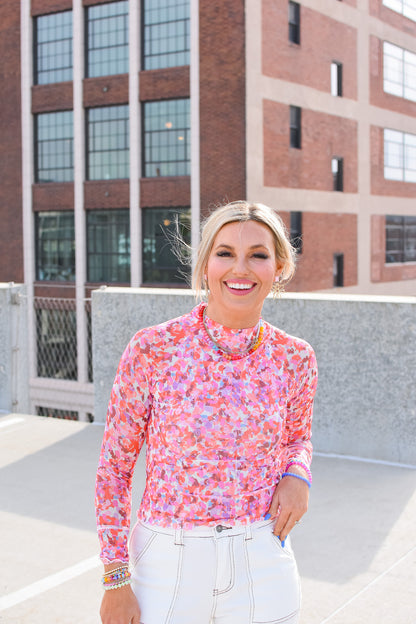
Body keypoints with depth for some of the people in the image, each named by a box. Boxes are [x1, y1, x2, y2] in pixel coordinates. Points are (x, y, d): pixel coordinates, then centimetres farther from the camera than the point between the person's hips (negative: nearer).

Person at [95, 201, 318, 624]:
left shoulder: (294, 358, -4)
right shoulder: (152, 350, -12)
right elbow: (114, 465, -4)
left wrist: (297, 476, -7)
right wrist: (116, 580, -4)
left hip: (262, 569, 2)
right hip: (169, 567, -2)